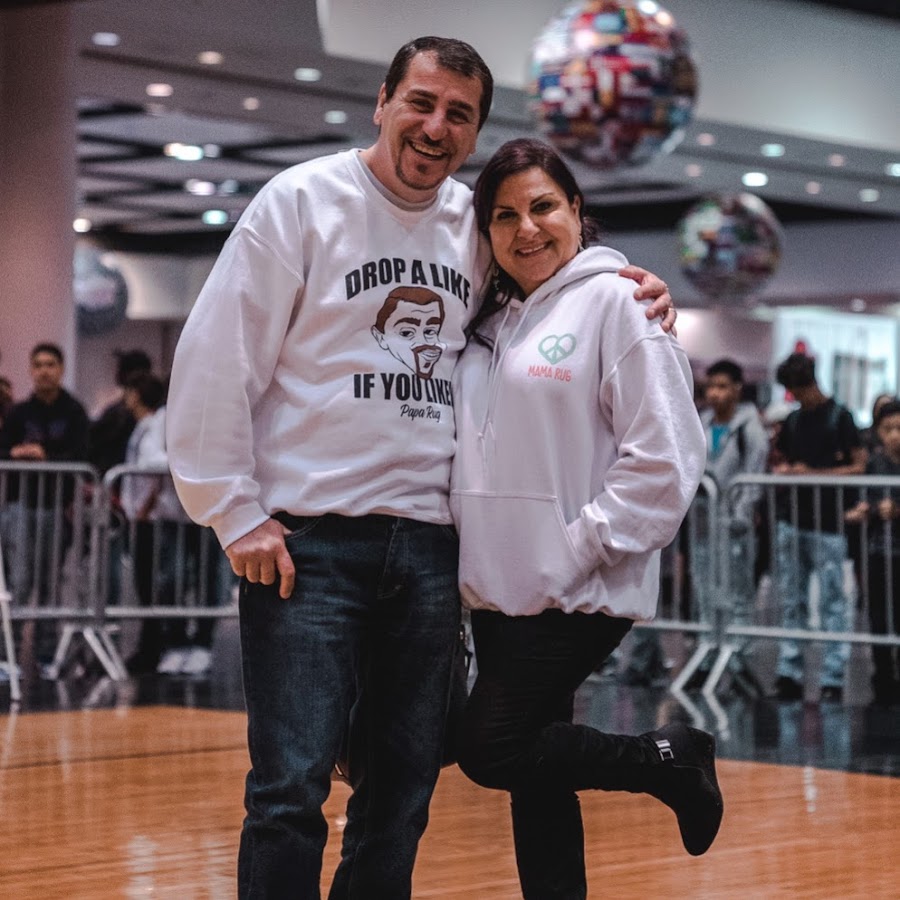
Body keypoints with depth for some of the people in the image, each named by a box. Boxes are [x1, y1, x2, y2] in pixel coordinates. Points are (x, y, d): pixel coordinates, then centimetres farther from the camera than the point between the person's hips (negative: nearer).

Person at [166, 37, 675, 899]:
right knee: (290, 792, -7)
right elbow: (215, 362, -6)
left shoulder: (476, 225, 9)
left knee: (403, 792, 10)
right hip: (308, 540, -5)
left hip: (431, 544, 5)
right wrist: (237, 515, -9)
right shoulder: (302, 200, -4)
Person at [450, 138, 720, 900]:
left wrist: (581, 551, -16)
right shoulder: (491, 320, 13)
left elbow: (665, 456, -14)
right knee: (530, 769, 9)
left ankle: (671, 762, 8)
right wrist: (478, 559, 4)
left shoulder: (614, 300, -8)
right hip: (497, 590, 7)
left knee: (492, 752, -7)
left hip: (574, 596, -7)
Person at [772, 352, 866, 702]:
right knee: (791, 601, 7)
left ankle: (833, 678, -2)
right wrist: (781, 470, 2)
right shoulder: (792, 421, 15)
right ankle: (789, 673, 10)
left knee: (832, 602, -3)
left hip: (826, 523, -6)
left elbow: (858, 466, -7)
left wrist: (811, 473, -14)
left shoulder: (839, 417, -2)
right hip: (791, 520, 6)